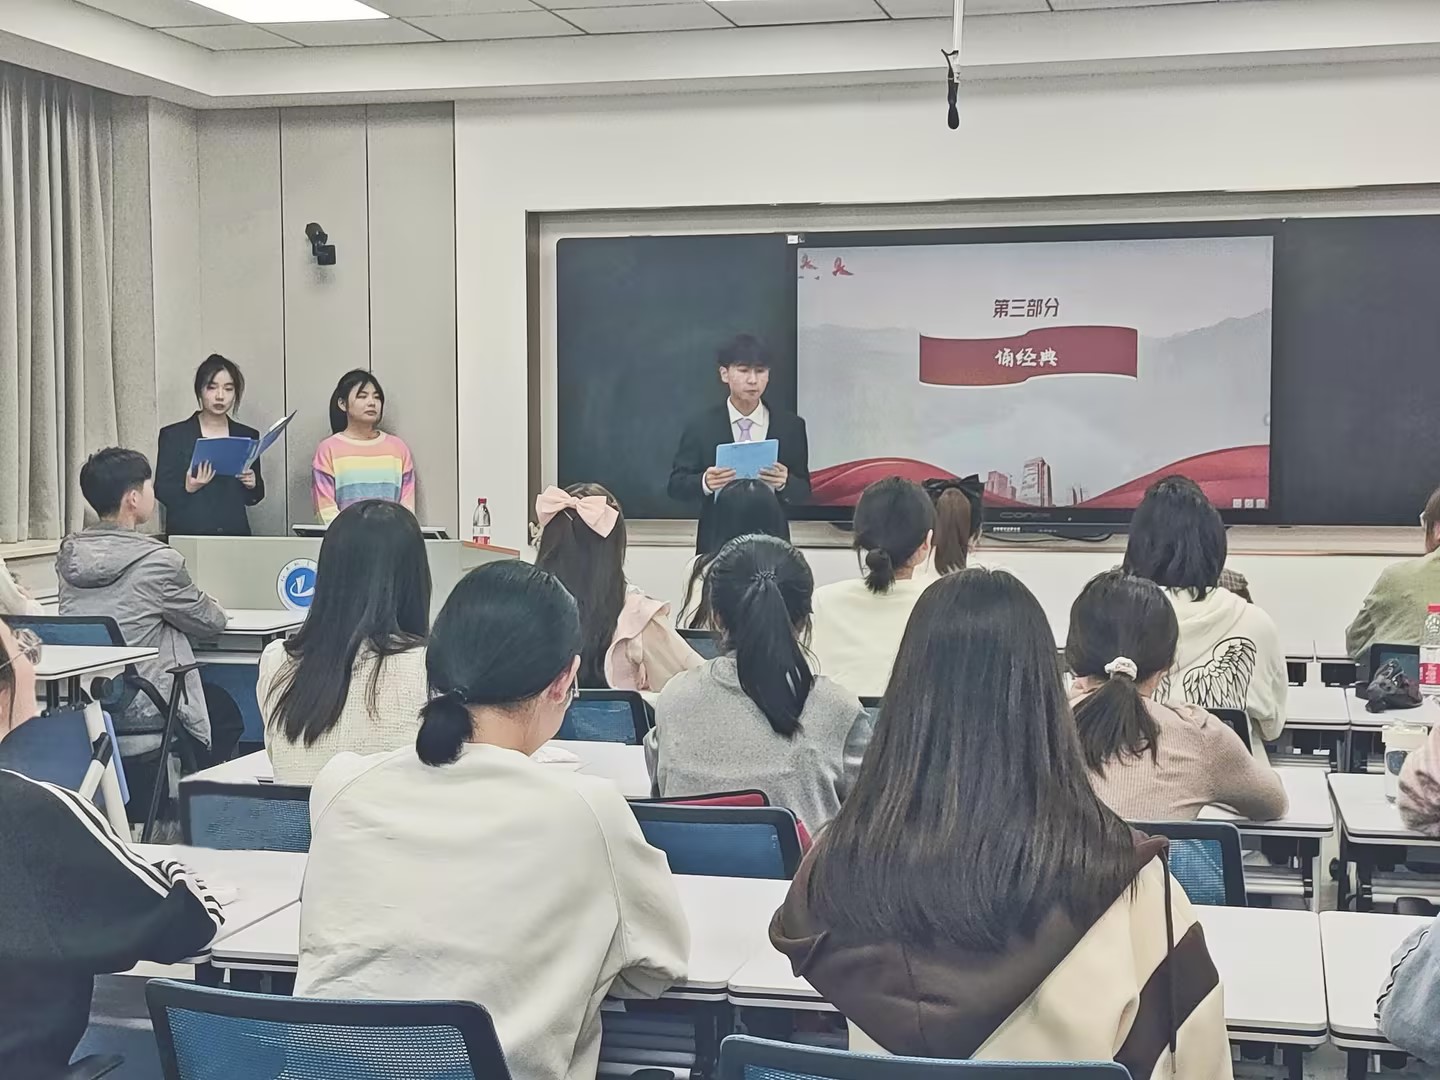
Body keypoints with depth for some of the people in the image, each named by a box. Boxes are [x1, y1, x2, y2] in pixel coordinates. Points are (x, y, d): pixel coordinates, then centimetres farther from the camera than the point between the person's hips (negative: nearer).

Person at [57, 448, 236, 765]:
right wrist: (211, 606, 21)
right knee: (228, 713, 23)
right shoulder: (159, 561, -17)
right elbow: (211, 623, -3)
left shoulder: (69, 554, 1)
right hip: (142, 720, -6)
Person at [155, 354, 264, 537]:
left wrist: (253, 486, -7)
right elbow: (161, 491, -1)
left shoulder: (248, 436, 11)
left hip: (235, 532, 2)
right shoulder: (174, 435, 3)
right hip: (187, 534, -2)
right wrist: (188, 488, -19)